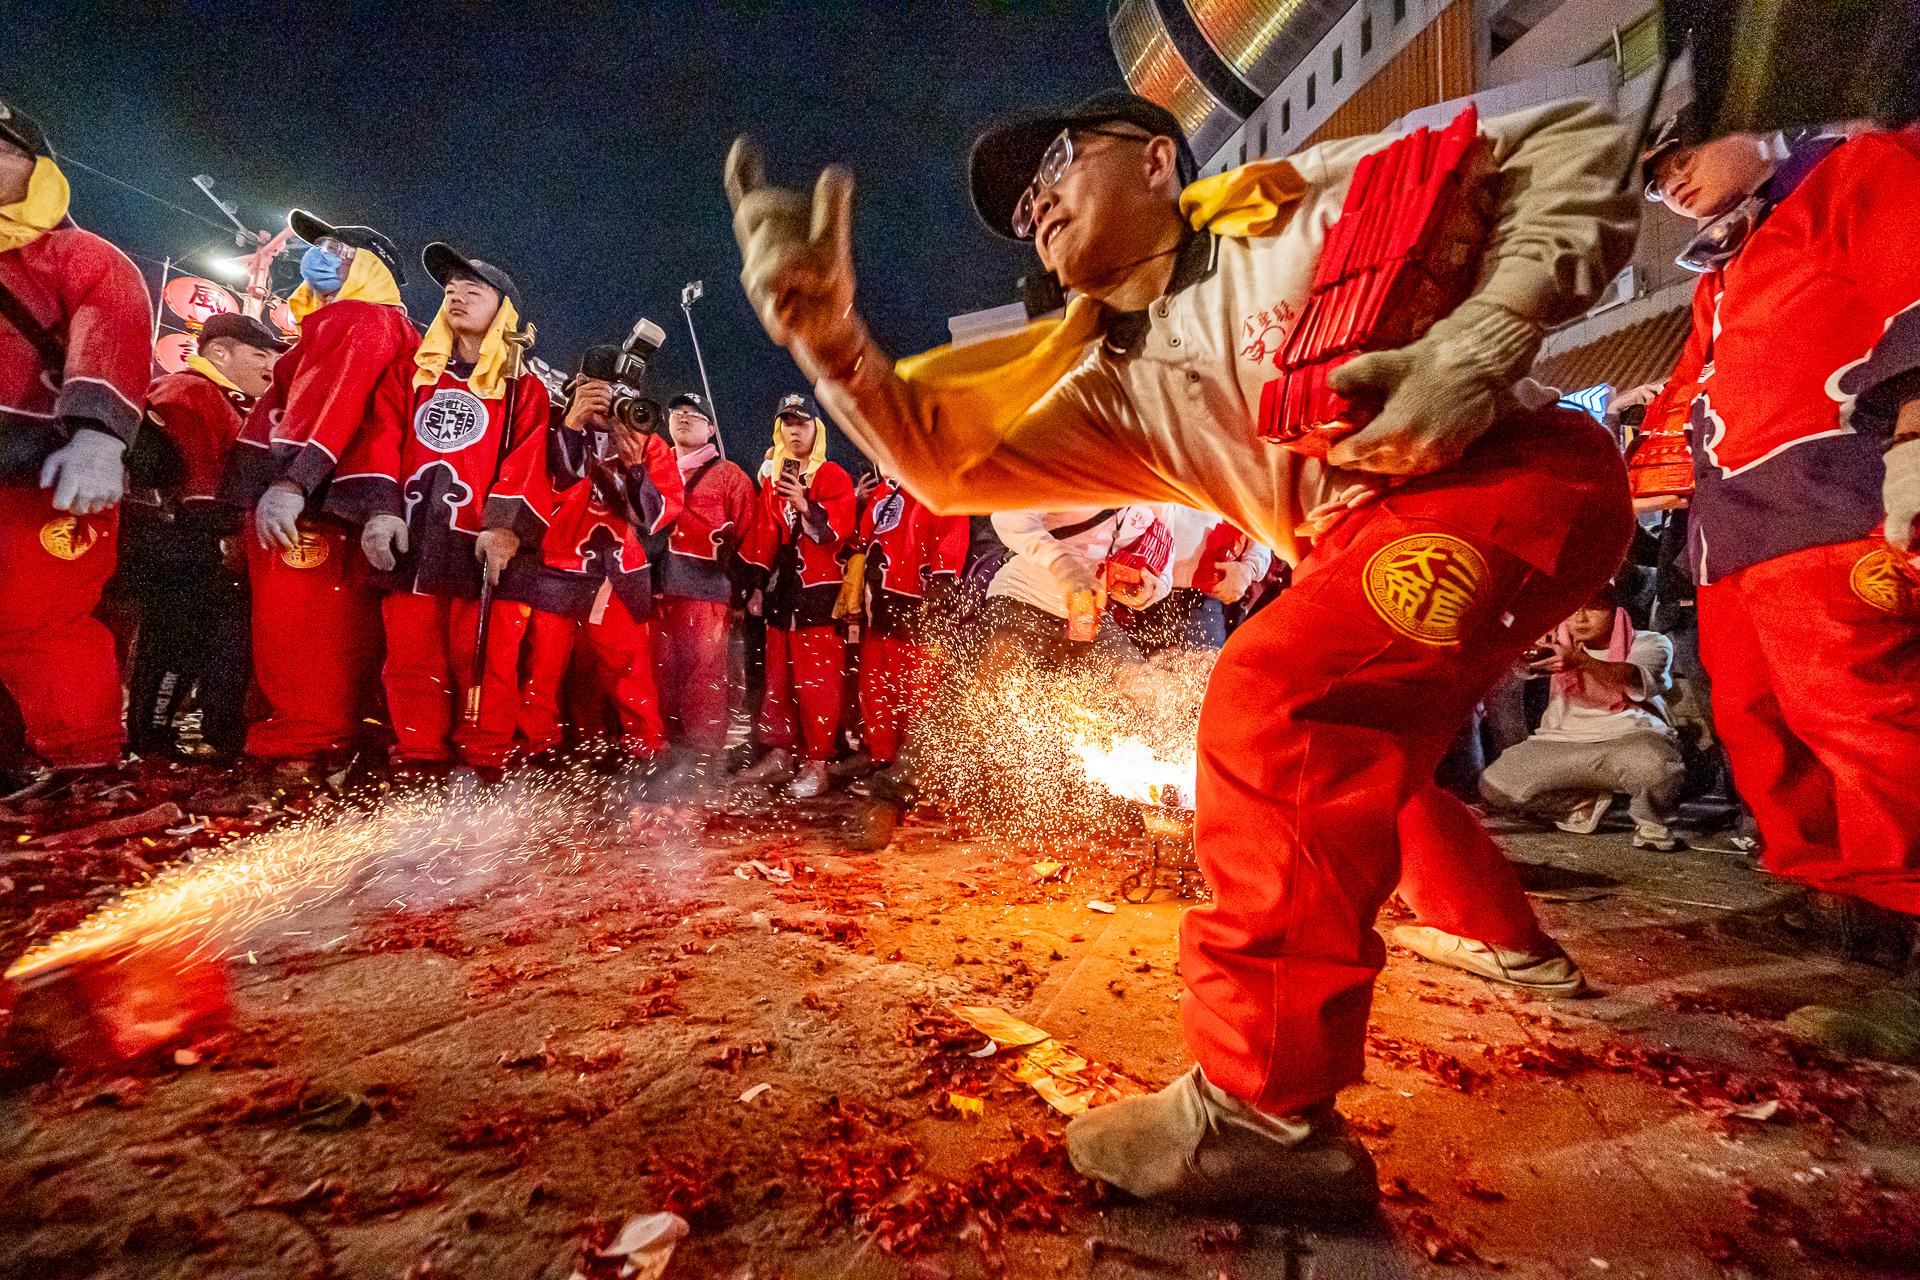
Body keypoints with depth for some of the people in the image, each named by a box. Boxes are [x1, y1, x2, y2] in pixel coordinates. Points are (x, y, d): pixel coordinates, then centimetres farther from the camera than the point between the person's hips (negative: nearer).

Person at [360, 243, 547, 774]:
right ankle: (419, 761, 11)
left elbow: (525, 465, -1)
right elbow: (386, 439, 10)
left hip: (480, 543, -3)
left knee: (483, 658, -6)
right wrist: (382, 507, -6)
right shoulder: (417, 373, 22)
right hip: (410, 537, 4)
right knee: (411, 656, 3)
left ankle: (484, 762, 1)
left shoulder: (523, 389, 12)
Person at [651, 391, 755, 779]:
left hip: (707, 587, -4)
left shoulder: (729, 475, 11)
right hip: (658, 586, 5)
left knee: (704, 671, -8)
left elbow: (748, 536, 6)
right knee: (662, 670, 3)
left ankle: (704, 755, -2)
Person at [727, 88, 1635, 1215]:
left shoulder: (1315, 194, -2)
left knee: (1278, 695, -29)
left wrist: (1484, 338, -17)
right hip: (1373, 545, 8)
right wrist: (827, 331, -13)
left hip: (1518, 475, -7)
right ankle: (1498, 928, 53)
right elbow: (947, 460, 0)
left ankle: (1269, 1112, -19)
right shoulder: (1117, 389, 9)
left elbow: (1579, 139, 0)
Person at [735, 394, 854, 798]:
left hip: (819, 592, -6)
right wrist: (757, 586, 16)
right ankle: (779, 755, 22)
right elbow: (762, 537, 18)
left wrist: (805, 506, -27)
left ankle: (817, 765, 1)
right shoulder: (772, 478, 16)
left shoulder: (834, 477, 0)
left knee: (816, 681, -6)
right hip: (780, 591, 6)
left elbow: (838, 529, -12)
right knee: (777, 678, 11)